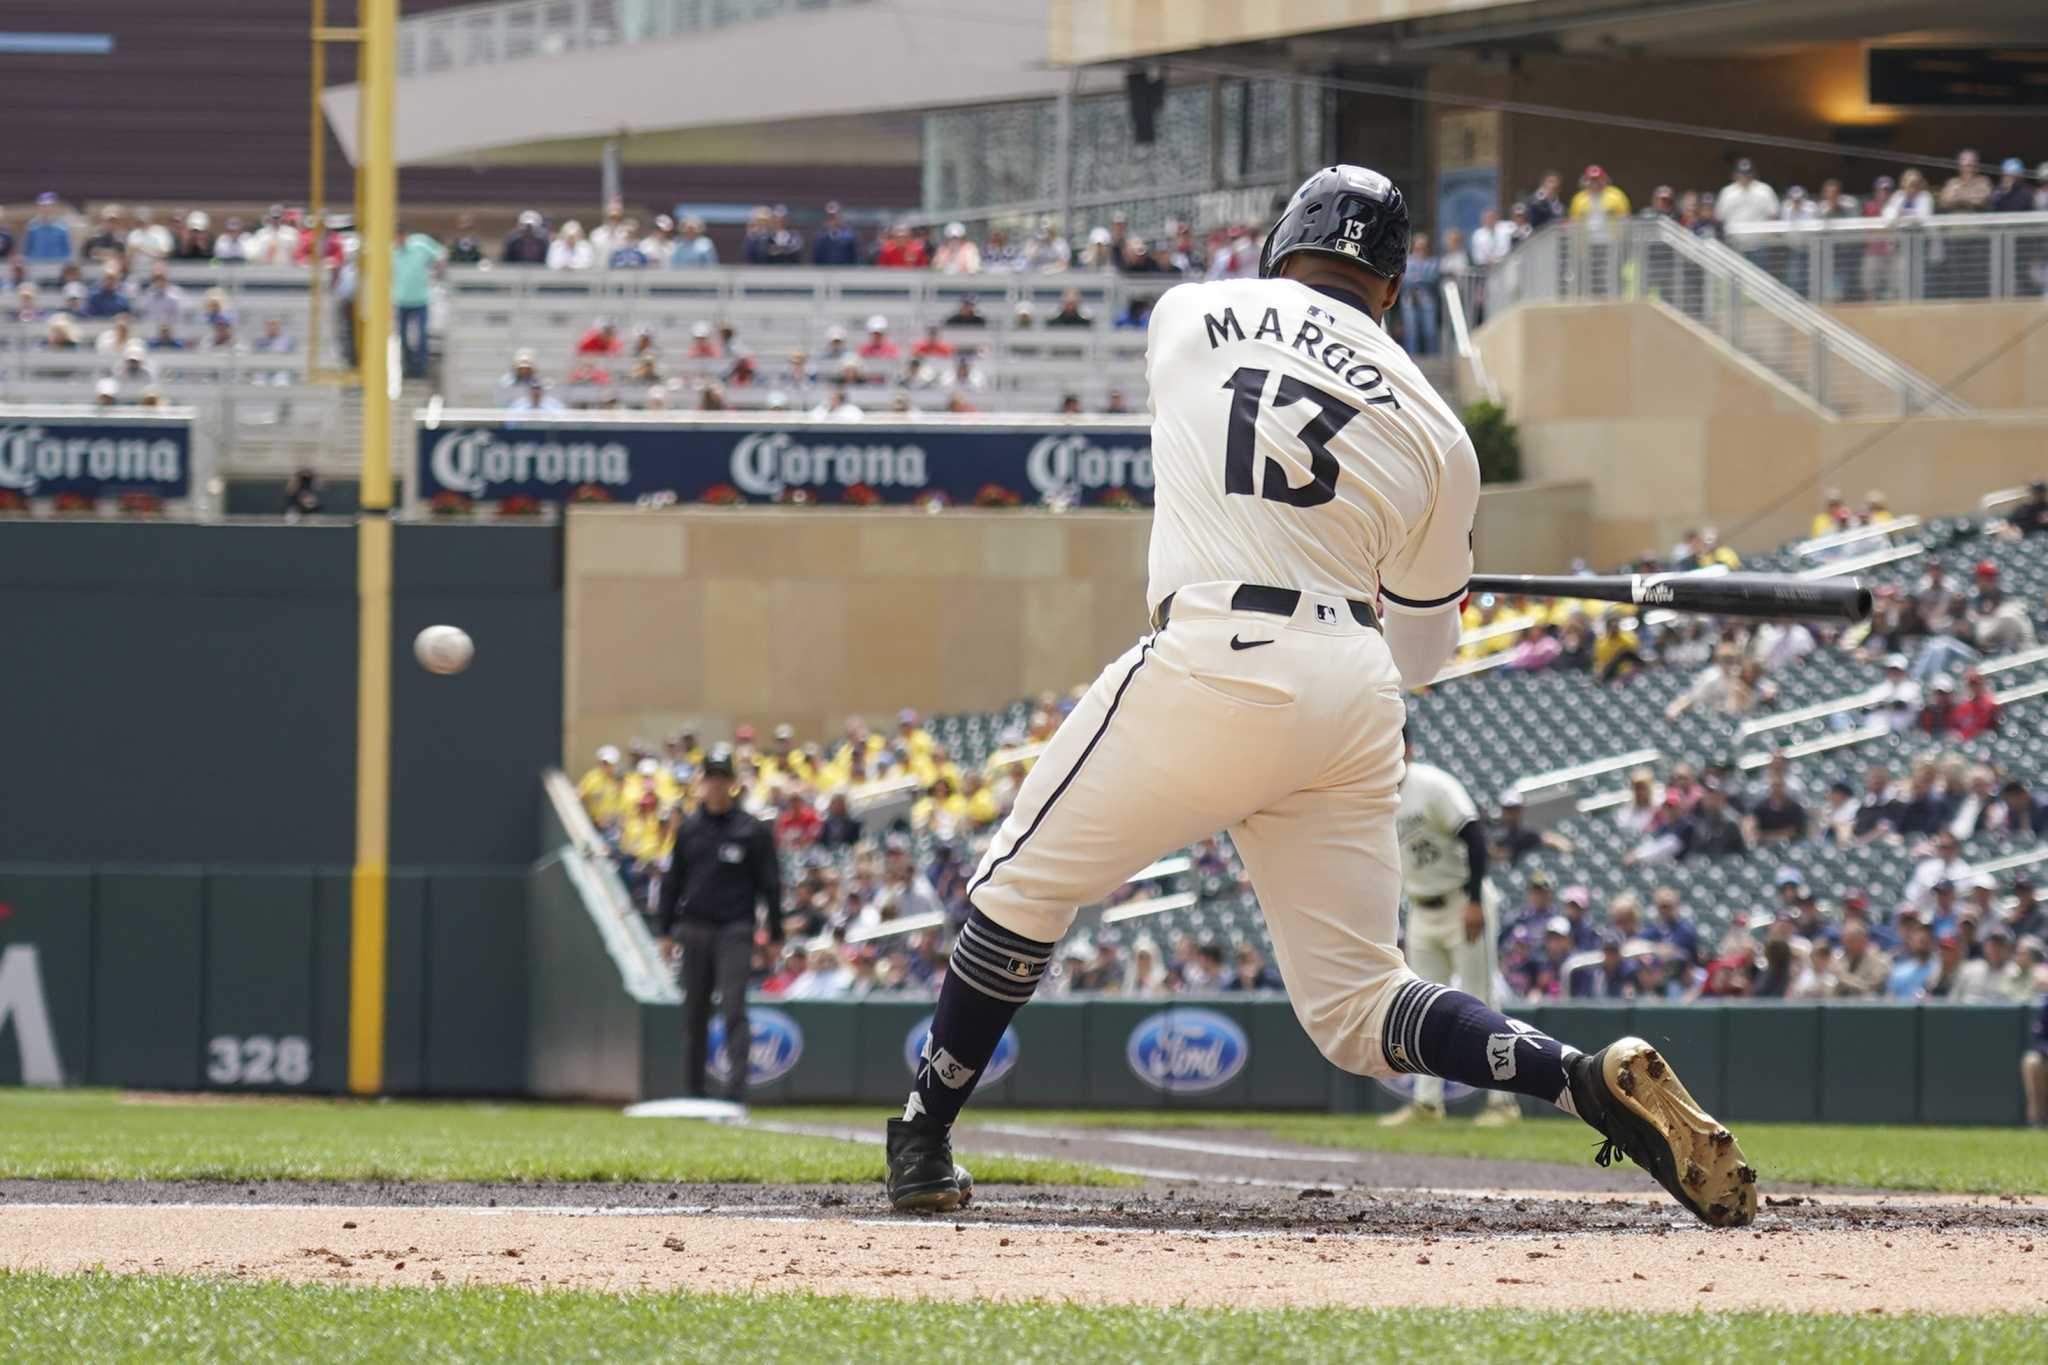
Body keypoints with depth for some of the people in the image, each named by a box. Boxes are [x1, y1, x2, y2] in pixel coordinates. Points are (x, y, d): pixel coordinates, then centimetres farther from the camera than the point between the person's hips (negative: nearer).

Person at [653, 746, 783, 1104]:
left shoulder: (752, 830, 1)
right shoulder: (689, 828, 9)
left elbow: (770, 883, 4)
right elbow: (671, 880, 13)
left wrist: (775, 933, 1)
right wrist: (666, 929, 8)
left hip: (734, 930, -3)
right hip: (694, 929, 3)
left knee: (733, 1006, -13)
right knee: (694, 1011, 8)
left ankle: (736, 1089, -18)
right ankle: (693, 1091, 15)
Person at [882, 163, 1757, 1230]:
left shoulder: (1187, 315, 10)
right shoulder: (1434, 433, 11)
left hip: (1213, 665, -3)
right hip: (1356, 698, 3)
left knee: (1023, 882, 17)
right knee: (1355, 1008, 8)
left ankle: (923, 1140, 21)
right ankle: (1594, 1081, -13)